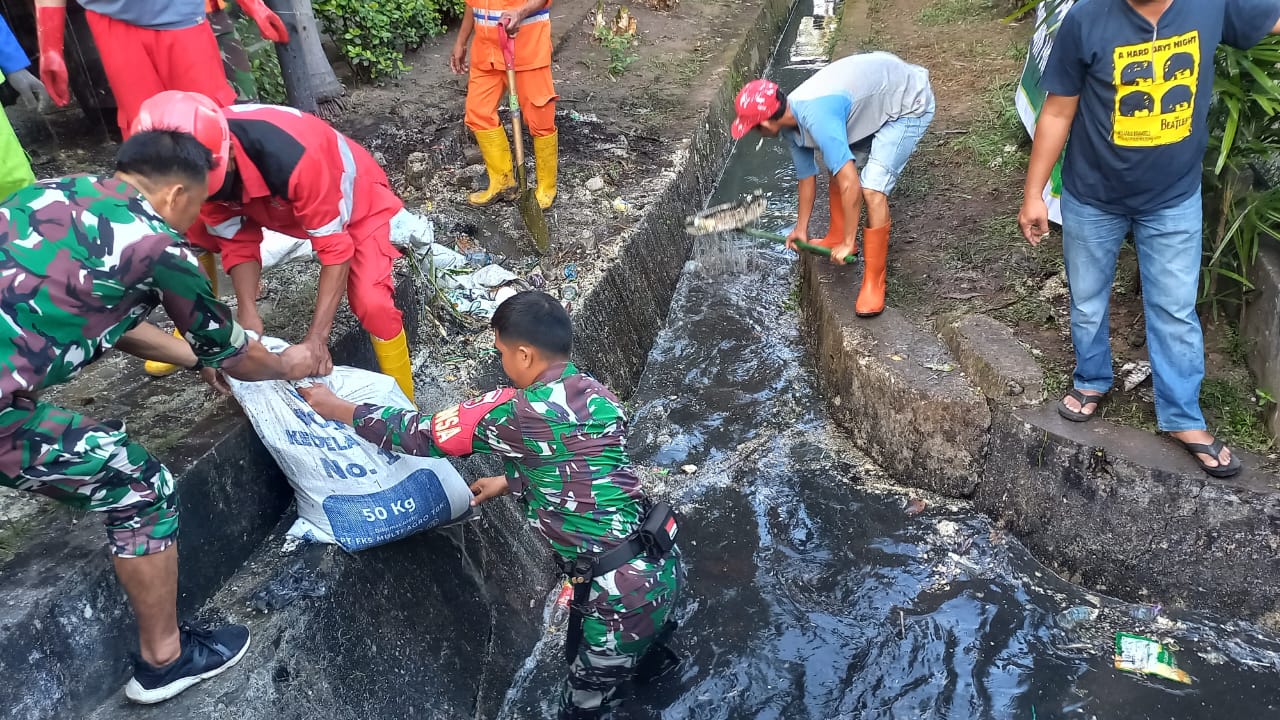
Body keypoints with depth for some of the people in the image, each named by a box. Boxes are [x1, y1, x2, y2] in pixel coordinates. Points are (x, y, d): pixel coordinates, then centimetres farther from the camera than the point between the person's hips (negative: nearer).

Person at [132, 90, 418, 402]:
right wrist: (248, 313, -25)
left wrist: (316, 337, -36)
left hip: (356, 199, -6)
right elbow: (237, 241, -12)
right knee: (190, 233, -5)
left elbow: (335, 248, -34)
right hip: (281, 203, 6)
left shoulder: (292, 158, -43)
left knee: (372, 303, -26)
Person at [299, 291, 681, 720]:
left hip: (625, 588, -8)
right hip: (658, 561, 8)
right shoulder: (598, 396, 3)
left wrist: (337, 408, 6)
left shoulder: (517, 413, -20)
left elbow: (420, 434, -7)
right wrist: (508, 483, 28)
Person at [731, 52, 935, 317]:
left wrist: (848, 243, -22)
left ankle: (874, 282, -5)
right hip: (879, 92, 9)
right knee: (838, 163, 16)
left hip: (910, 104, -9)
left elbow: (851, 186, -33)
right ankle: (836, 237, 35)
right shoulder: (791, 122, -5)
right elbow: (807, 176, 11)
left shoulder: (816, 118, -34)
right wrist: (801, 228, 20)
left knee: (872, 190, -17)